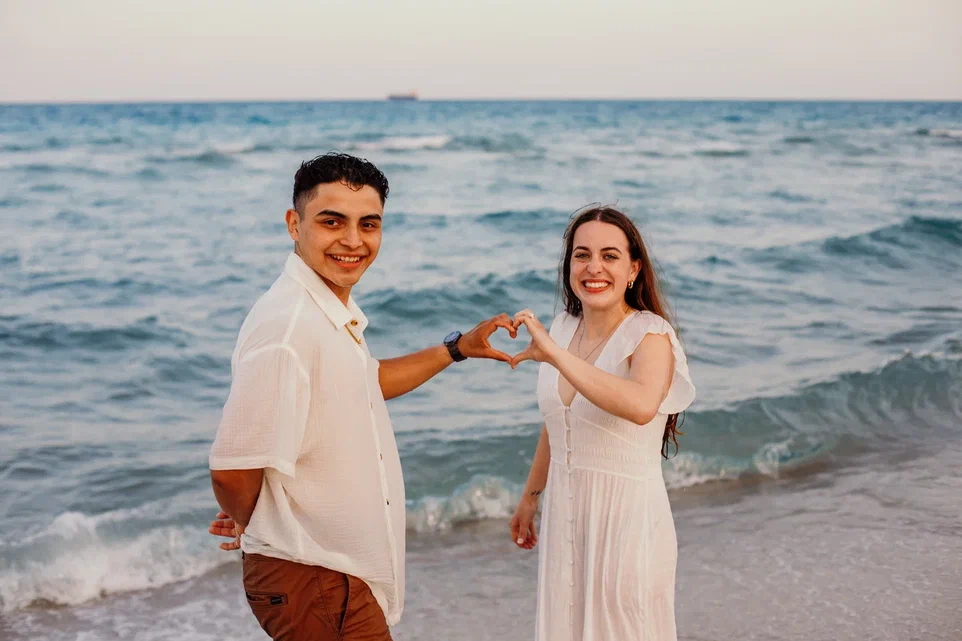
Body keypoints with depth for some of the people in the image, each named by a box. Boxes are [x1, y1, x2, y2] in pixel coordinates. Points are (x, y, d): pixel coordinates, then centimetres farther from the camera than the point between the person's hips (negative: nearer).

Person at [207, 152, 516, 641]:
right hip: (310, 579, -9)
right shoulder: (286, 326, -26)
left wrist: (458, 348, 24)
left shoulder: (337, 312, 6)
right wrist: (251, 525, -7)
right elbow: (232, 471, -28)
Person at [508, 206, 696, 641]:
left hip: (627, 516, -6)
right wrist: (531, 495, 26)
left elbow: (641, 406, -38)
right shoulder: (563, 328, 3)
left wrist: (554, 354, -36)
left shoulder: (650, 335, -16)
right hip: (564, 511, 6)